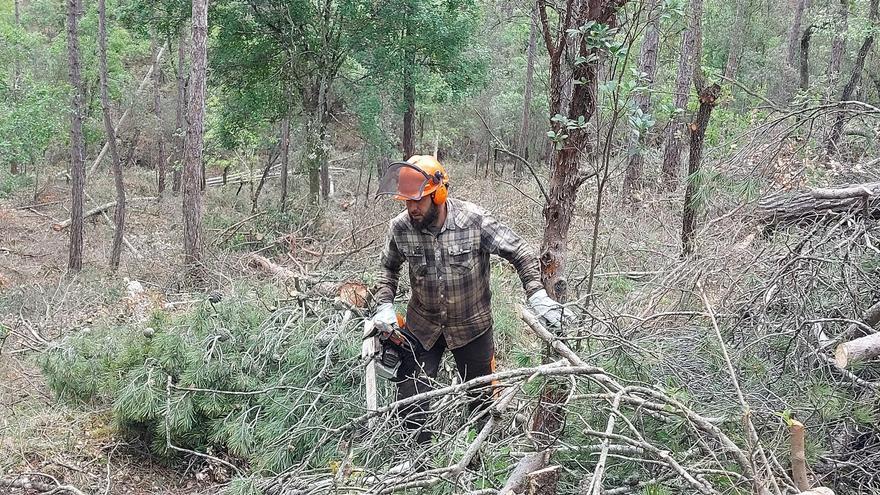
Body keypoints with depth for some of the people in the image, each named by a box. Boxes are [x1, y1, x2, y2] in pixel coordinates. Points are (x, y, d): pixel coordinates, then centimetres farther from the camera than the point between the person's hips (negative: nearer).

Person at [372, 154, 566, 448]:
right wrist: (384, 305, -10)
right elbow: (389, 268, 4)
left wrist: (537, 295, -22)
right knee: (409, 399, 1)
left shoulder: (475, 221, -24)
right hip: (422, 326, 2)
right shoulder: (400, 228, -16)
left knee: (481, 396, 15)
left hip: (472, 325, -1)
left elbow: (520, 253, -13)